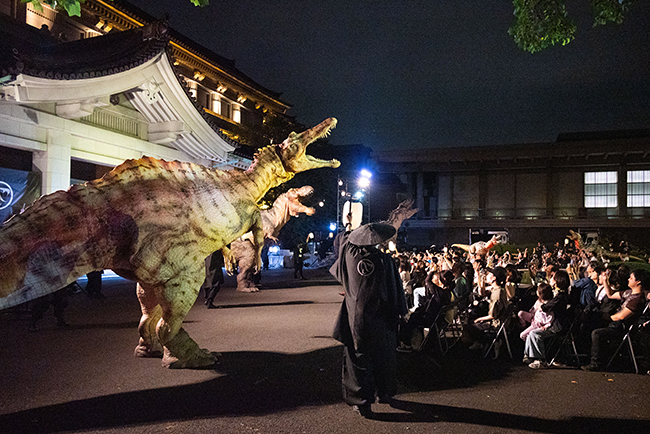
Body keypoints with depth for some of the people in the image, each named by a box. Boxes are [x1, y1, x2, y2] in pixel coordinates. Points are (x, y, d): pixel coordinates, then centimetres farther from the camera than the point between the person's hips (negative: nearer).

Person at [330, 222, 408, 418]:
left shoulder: (349, 254, -8)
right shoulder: (385, 260, -12)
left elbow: (343, 239, 15)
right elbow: (396, 290, -6)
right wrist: (400, 312, 5)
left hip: (356, 319, 0)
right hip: (380, 319, 0)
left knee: (358, 359, 9)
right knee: (383, 357, 18)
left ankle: (362, 401, 10)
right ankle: (385, 393, 34)